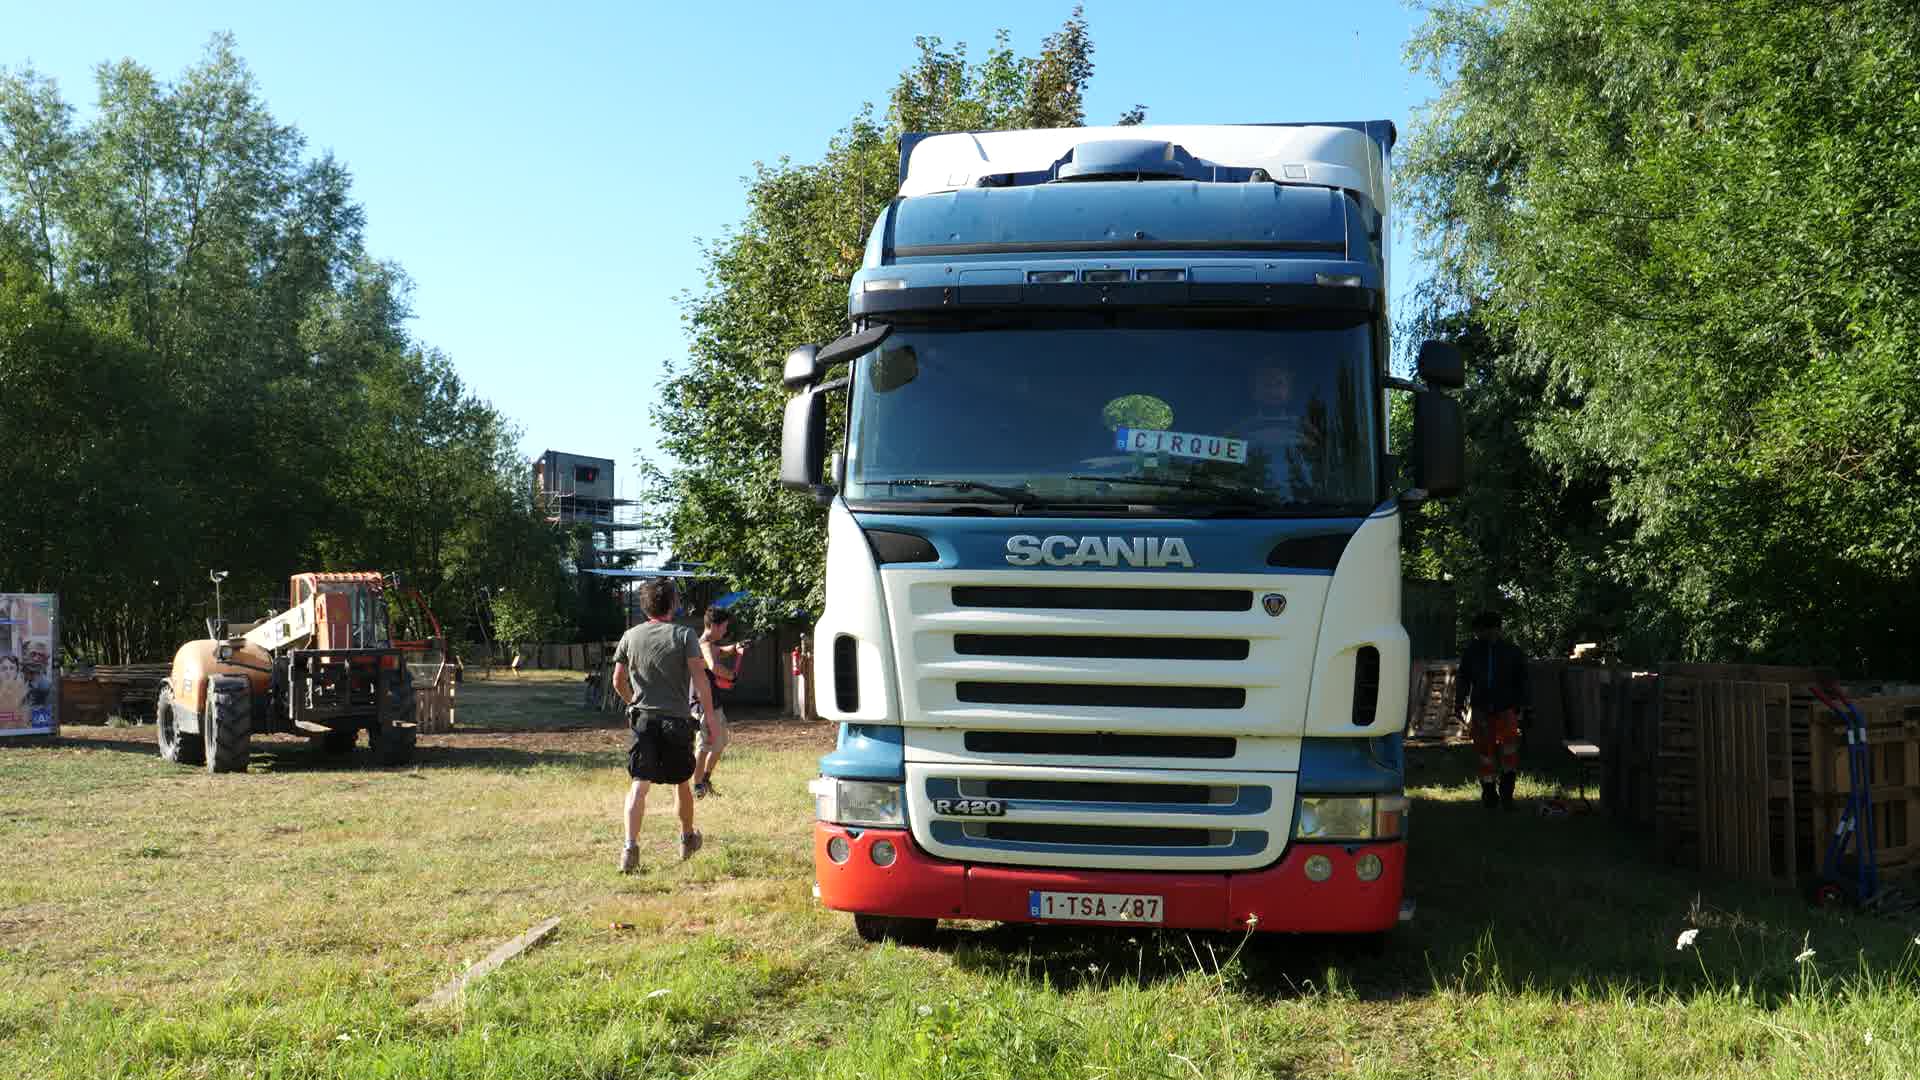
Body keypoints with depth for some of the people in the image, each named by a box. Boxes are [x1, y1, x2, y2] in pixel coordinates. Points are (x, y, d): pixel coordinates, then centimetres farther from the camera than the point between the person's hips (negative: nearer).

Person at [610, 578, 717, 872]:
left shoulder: (630, 636, 4)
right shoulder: (684, 635, -4)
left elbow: (618, 681, 7)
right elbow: (699, 677, -13)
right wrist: (710, 716, -10)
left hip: (642, 718, 1)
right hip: (676, 719, -1)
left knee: (639, 785, -4)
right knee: (682, 783, 17)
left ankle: (630, 846, -21)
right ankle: (688, 839, 35)